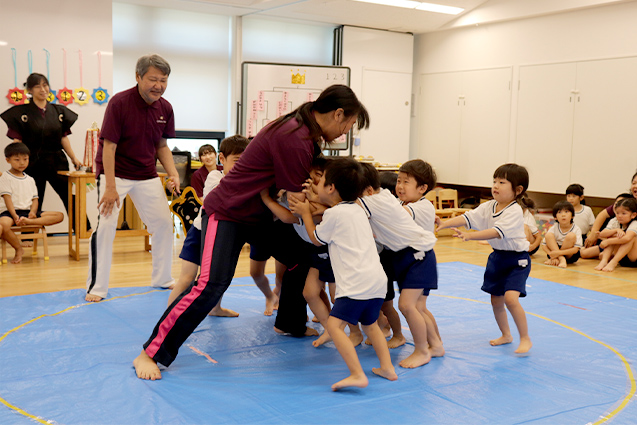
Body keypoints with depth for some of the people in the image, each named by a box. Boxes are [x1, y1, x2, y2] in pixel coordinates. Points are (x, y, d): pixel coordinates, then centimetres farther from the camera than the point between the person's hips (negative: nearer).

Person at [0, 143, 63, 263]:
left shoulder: (30, 180, 20)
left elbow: (35, 199, 13)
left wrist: (32, 212, -10)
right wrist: (15, 216, -22)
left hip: (27, 211, 5)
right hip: (10, 212, -5)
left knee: (59, 216, -12)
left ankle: (28, 221, -30)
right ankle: (18, 249, -18)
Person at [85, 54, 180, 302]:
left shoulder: (165, 108, -3)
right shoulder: (119, 103, -20)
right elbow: (108, 146, -19)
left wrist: (173, 174, -7)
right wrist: (110, 187, -23)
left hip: (146, 175, 6)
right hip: (115, 173, -6)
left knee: (163, 223, 7)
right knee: (105, 226, -13)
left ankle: (162, 279, 25)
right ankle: (96, 288, 0)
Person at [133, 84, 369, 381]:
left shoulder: (308, 136, 5)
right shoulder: (292, 138, -26)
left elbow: (309, 187, 8)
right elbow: (297, 200, -21)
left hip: (262, 214, 10)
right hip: (229, 212, -10)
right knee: (211, 284, -21)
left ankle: (291, 324, 34)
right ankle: (150, 354, -11)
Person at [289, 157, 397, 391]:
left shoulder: (334, 214, -7)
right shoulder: (356, 210, 19)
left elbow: (316, 239, 10)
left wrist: (305, 214, 21)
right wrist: (314, 208, 35)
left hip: (357, 282, -10)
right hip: (377, 278, 10)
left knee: (334, 324, -13)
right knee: (370, 324, 27)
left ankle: (357, 375, -22)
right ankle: (387, 368, 30)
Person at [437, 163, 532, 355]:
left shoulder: (514, 211, -22)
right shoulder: (488, 207, 0)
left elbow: (497, 231, -35)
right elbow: (467, 218, -8)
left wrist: (469, 236, -44)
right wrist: (443, 223, -22)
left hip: (517, 259, -7)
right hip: (498, 257, 8)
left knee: (511, 298, -22)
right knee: (496, 300, 14)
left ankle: (525, 338, -4)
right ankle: (506, 335, 35)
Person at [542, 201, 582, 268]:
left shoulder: (576, 229, -12)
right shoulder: (554, 228, -6)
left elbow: (576, 249, -21)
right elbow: (544, 245, -9)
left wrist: (559, 252, -32)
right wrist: (551, 254, -30)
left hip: (570, 256, -2)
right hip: (554, 251, 2)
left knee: (571, 236, -27)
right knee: (548, 235, -21)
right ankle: (561, 260, -32)